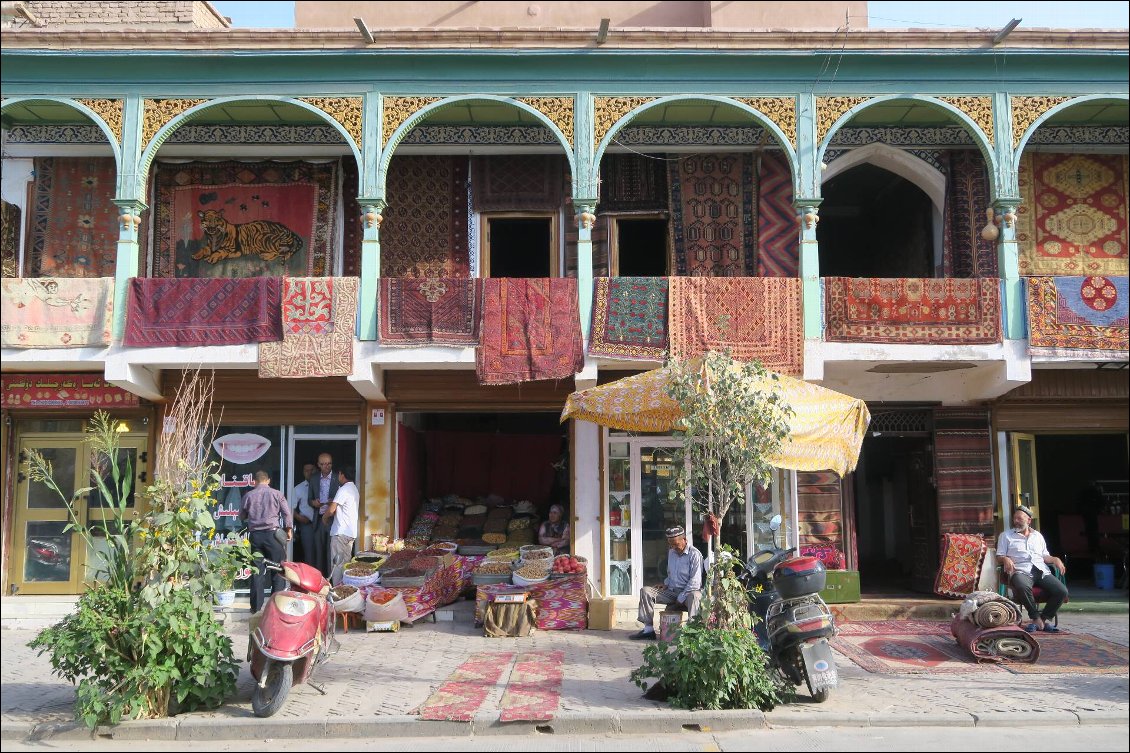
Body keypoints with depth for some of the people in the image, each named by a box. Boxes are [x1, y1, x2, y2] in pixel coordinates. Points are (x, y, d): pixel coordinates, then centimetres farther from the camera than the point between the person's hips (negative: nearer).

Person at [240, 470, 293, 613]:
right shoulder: (276, 494, -1)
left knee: (257, 571, 7)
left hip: (255, 535, 2)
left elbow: (242, 516, 14)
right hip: (272, 534, -2)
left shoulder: (248, 496, 4)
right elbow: (286, 513, -2)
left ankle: (256, 607, 9)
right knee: (277, 570, 4)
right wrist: (289, 530, 10)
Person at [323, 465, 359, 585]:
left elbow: (331, 510, -17)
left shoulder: (344, 489, -13)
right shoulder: (354, 489, 16)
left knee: (337, 563, -6)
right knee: (346, 562, 12)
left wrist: (324, 517, 1)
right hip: (351, 532, 9)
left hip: (341, 532, -9)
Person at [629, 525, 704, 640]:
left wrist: (681, 598, -19)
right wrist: (666, 584, 5)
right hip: (671, 591, 7)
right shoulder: (671, 552, 10)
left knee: (694, 596, -41)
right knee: (645, 591, -8)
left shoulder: (694, 554, -13)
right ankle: (648, 629, -10)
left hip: (688, 592, -7)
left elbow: (695, 581, -18)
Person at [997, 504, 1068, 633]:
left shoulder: (1038, 535, 28)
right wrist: (1006, 559, -10)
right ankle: (1036, 617, -21)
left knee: (1062, 591, -23)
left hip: (1041, 570, 4)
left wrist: (1055, 559, 6)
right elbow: (999, 556, 12)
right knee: (1023, 587, -40)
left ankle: (1044, 618, -9)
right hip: (1020, 571, -4)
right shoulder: (1005, 535, 18)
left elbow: (1045, 556, 27)